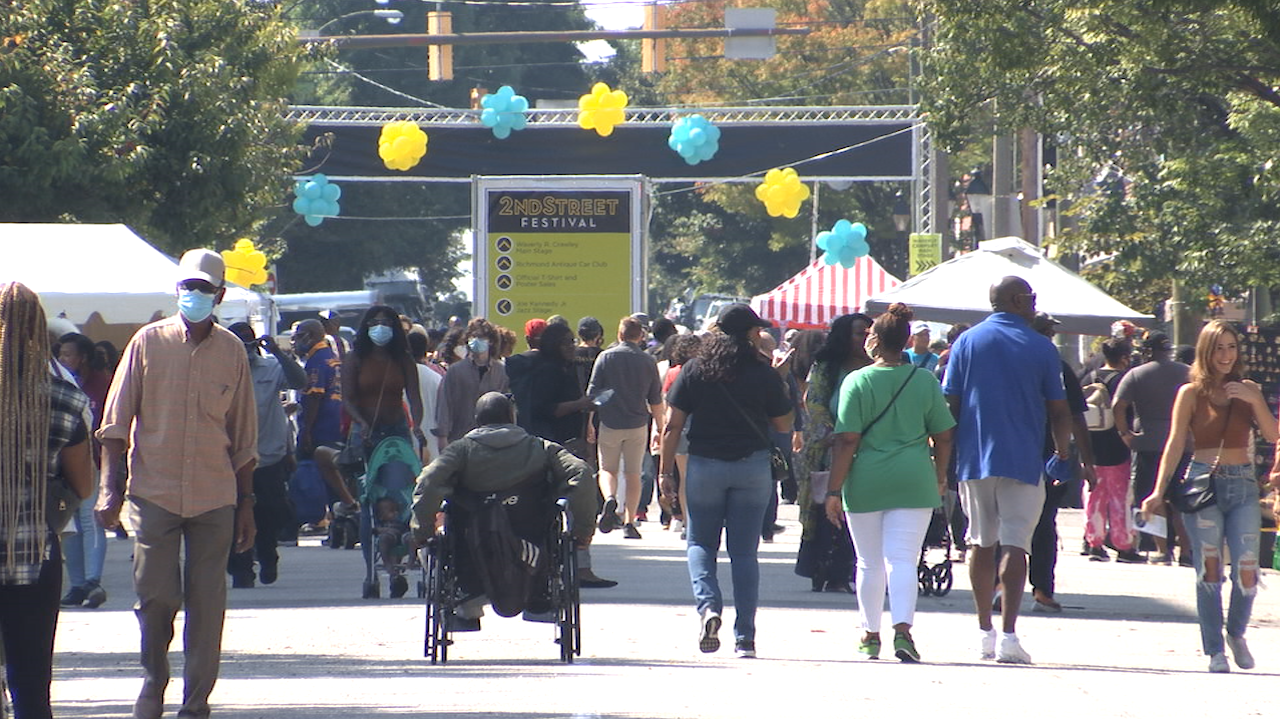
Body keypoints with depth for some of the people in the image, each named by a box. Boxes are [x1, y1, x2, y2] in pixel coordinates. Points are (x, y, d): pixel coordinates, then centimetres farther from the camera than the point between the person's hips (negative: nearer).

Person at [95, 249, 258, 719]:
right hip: (153, 492, -1)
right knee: (156, 596, -4)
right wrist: (110, 488, -5)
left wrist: (246, 504, 10)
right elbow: (115, 423, 3)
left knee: (207, 602, 0)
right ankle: (153, 680, 20)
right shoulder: (148, 343, 2)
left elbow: (244, 435, 12)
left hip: (215, 498, 1)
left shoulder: (232, 352, 7)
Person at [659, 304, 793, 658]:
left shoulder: (694, 370, -1)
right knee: (745, 552, 6)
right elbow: (784, 424, 4)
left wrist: (666, 472, 3)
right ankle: (745, 637, 3)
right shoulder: (764, 374, -4)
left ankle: (708, 605, -15)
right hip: (752, 467, 0)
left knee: (701, 544, 12)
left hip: (705, 466, 0)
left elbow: (672, 425, -2)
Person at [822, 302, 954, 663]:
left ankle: (870, 635, 22)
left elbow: (847, 440, -8)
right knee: (903, 559, -2)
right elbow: (944, 436, 5)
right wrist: (940, 478, 20)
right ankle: (903, 627, -21)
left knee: (870, 563, 13)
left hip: (866, 483, -1)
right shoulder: (926, 381, 2)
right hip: (914, 481, 1)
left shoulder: (857, 381, -5)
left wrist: (835, 490, -4)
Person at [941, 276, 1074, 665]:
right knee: (1015, 545, -5)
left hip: (975, 458, 3)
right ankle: (1008, 635, -15)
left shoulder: (967, 342, 4)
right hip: (1023, 460, -3)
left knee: (982, 544, 13)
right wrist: (1063, 454, 17)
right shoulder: (1041, 348, -1)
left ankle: (985, 632, 19)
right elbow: (1059, 410, 1)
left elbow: (950, 404, 3)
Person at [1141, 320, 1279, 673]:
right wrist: (1159, 491, -8)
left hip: (1243, 485, 2)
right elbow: (1175, 443, 0)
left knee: (1247, 571, -5)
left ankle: (1237, 634, 20)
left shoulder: (1248, 390, 10)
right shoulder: (1191, 393, 3)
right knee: (1209, 570, -5)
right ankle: (1215, 650, 2)